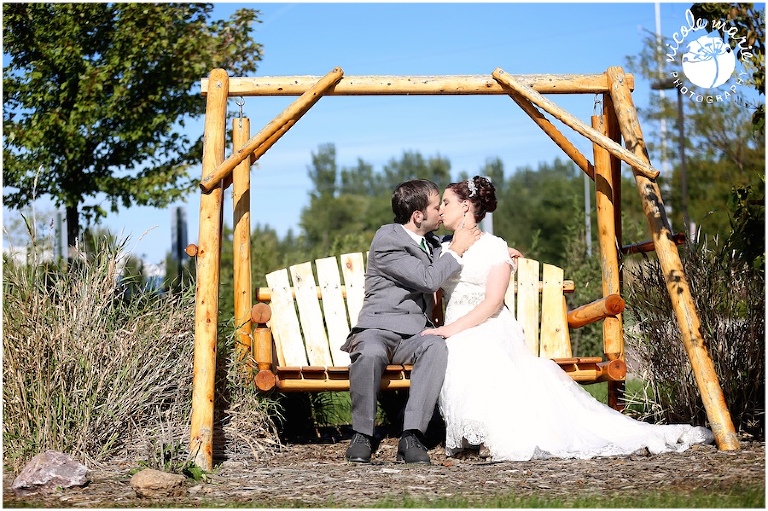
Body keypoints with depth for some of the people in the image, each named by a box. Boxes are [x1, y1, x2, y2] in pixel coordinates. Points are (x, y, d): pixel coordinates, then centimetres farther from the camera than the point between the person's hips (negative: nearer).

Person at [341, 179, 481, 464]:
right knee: (370, 353, -41)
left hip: (415, 333, 5)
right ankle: (361, 435, -25)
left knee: (436, 347, -32)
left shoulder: (431, 242, 16)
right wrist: (456, 251, -3)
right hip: (380, 328, -5)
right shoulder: (387, 241, -9)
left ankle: (412, 436, -36)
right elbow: (428, 279, -16)